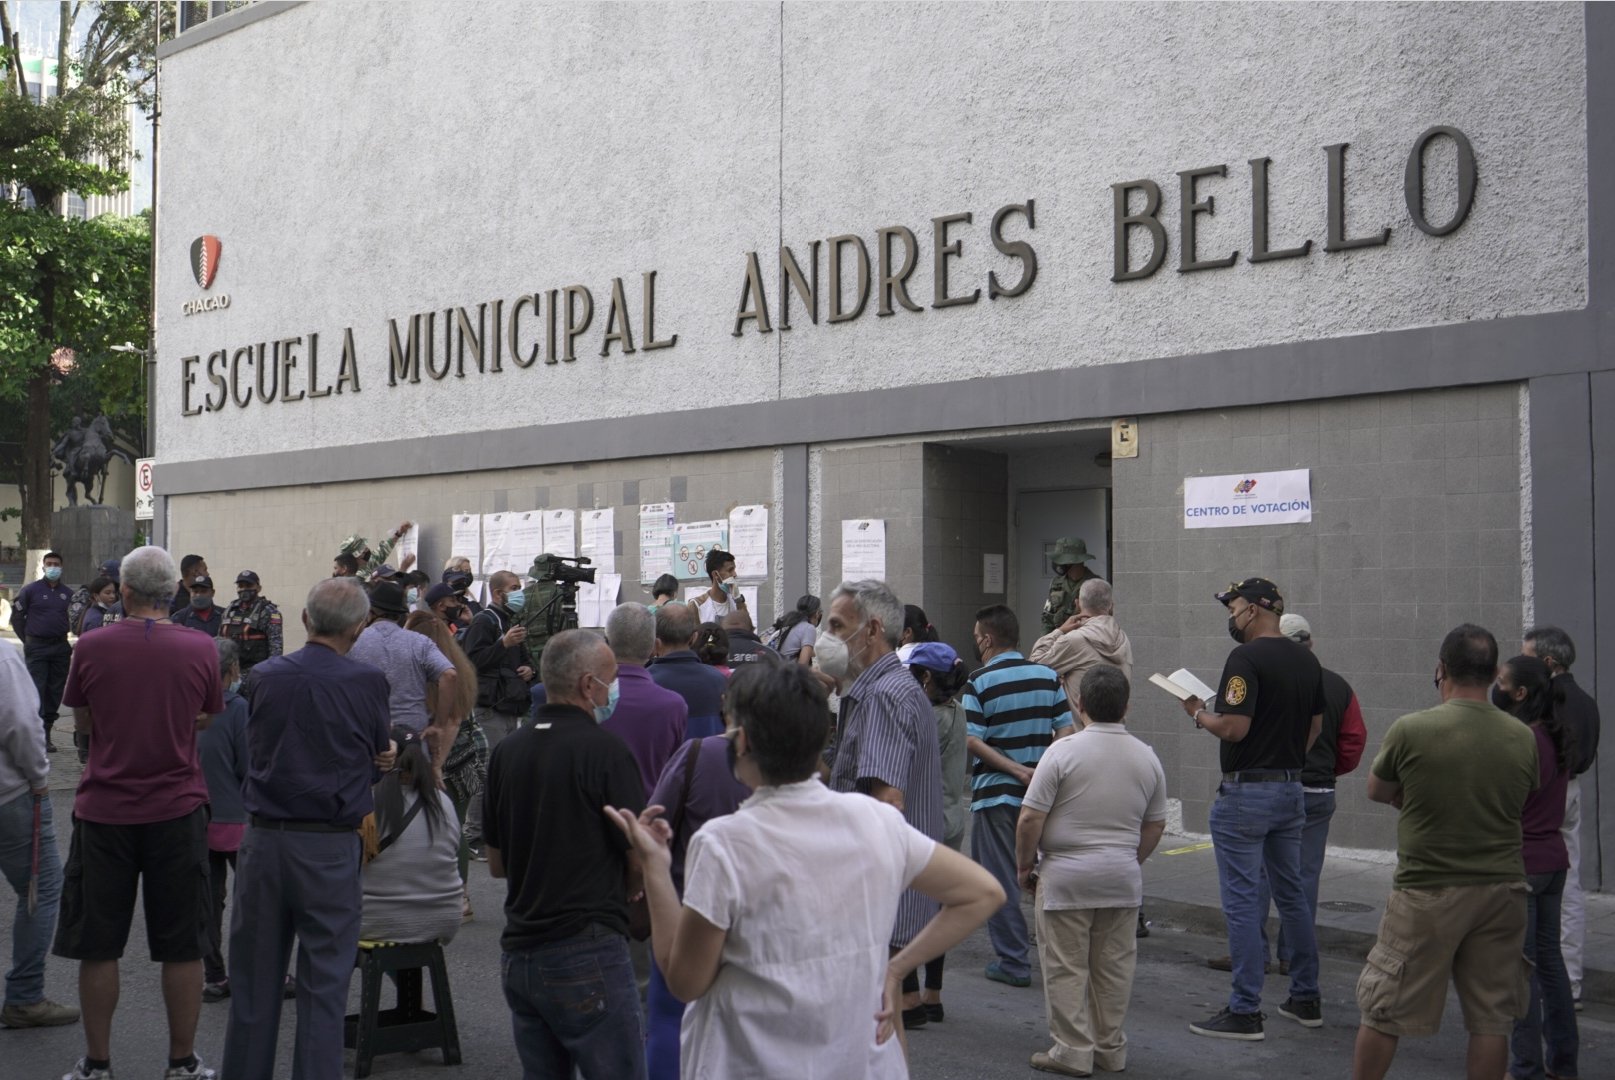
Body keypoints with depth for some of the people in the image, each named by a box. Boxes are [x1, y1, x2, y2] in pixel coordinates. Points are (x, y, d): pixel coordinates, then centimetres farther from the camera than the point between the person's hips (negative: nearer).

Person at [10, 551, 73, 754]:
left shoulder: (68, 594, 10)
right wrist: (28, 641, 2)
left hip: (60, 648, 4)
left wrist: (72, 647, 10)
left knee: (55, 692, 6)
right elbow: (16, 617, 4)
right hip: (36, 649, -4)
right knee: (37, 690, -10)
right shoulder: (31, 590, -1)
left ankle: (46, 734, 14)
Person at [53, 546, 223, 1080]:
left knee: (97, 946, 11)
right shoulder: (200, 648, -5)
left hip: (105, 810, 0)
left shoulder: (93, 646, -6)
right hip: (178, 812, 0)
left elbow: (81, 723, 6)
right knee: (182, 947, 9)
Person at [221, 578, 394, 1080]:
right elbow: (378, 758, 2)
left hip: (263, 840, 3)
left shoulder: (264, 677, 0)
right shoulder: (369, 683, -8)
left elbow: (258, 752, 11)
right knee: (323, 982, 6)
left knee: (254, 979, 14)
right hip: (331, 846, -2)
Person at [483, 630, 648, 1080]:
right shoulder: (603, 749, -12)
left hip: (519, 954, 7)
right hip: (588, 954, -7)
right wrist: (621, 886, 10)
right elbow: (642, 863, -10)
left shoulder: (506, 752, 8)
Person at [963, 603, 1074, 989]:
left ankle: (1013, 961, 5)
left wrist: (1016, 770, -15)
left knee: (1000, 881, 4)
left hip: (995, 793, -4)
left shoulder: (979, 681, -8)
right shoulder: (1048, 675, 4)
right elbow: (1067, 730, 0)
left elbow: (972, 740, -16)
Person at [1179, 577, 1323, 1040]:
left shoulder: (1246, 659, -16)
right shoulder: (1307, 661, 10)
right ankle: (1306, 999, 24)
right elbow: (1315, 725, 18)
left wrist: (1198, 712, -5)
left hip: (1247, 792, -8)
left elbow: (1234, 727, -23)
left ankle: (1245, 1011, -1)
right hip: (1292, 791, 8)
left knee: (1242, 900, -3)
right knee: (1291, 894, 17)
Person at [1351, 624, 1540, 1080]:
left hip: (1427, 893, -4)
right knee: (1492, 1019, 11)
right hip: (1501, 890, 4)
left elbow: (1377, 791, 2)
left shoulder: (1410, 731, -14)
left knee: (1383, 1013, 8)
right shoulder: (1523, 738, -1)